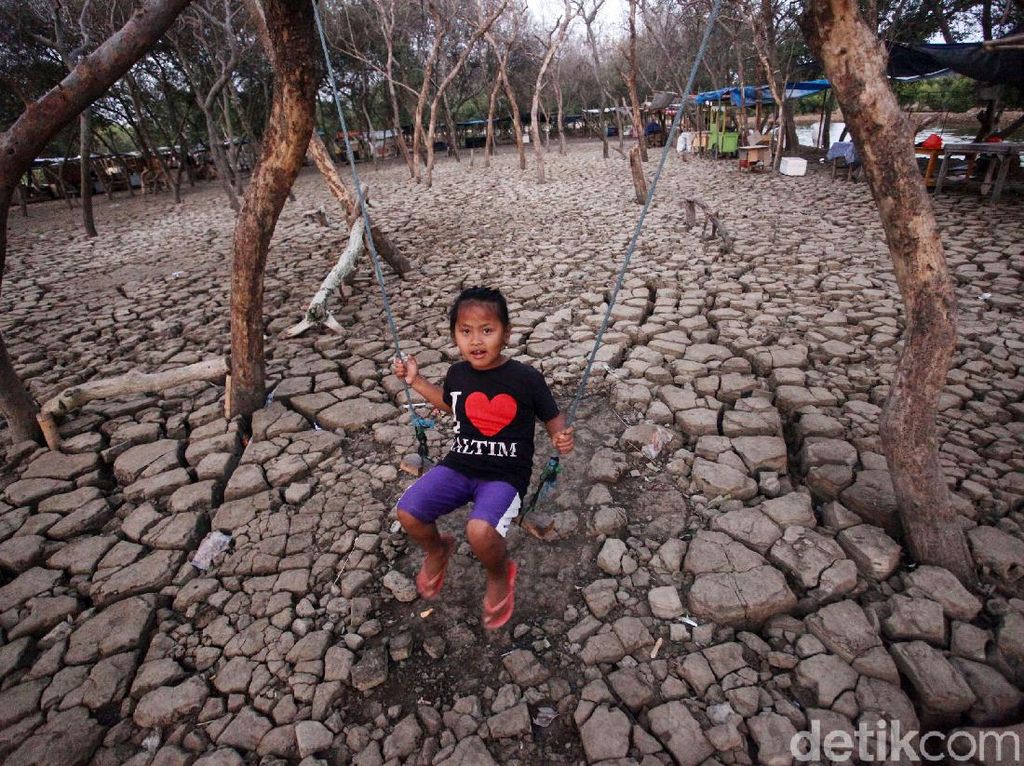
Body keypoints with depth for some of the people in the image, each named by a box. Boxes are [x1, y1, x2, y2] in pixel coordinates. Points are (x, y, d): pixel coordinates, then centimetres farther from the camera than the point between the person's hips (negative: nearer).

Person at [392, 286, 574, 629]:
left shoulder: (526, 378, -12)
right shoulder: (457, 373, 1)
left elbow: (553, 418, 1)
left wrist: (561, 437, -21)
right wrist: (415, 380, 14)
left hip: (505, 475, -4)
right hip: (459, 465, 5)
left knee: (480, 530, -31)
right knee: (407, 512, -15)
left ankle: (500, 577, 7)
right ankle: (437, 550, 22)